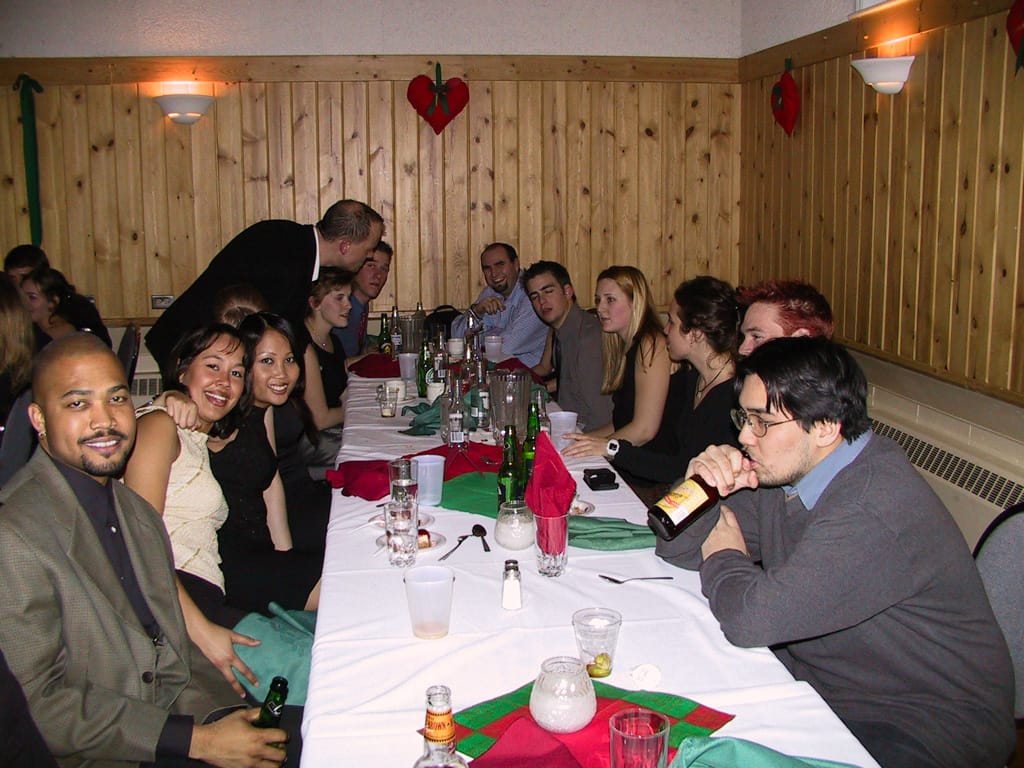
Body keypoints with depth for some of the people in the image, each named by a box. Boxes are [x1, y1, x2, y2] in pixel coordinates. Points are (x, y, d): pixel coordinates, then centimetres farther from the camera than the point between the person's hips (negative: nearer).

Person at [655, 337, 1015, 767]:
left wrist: (724, 556, -9)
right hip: (820, 689, 8)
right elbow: (678, 549, 8)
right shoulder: (780, 473, 0)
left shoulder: (876, 510, -29)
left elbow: (752, 619, -30)